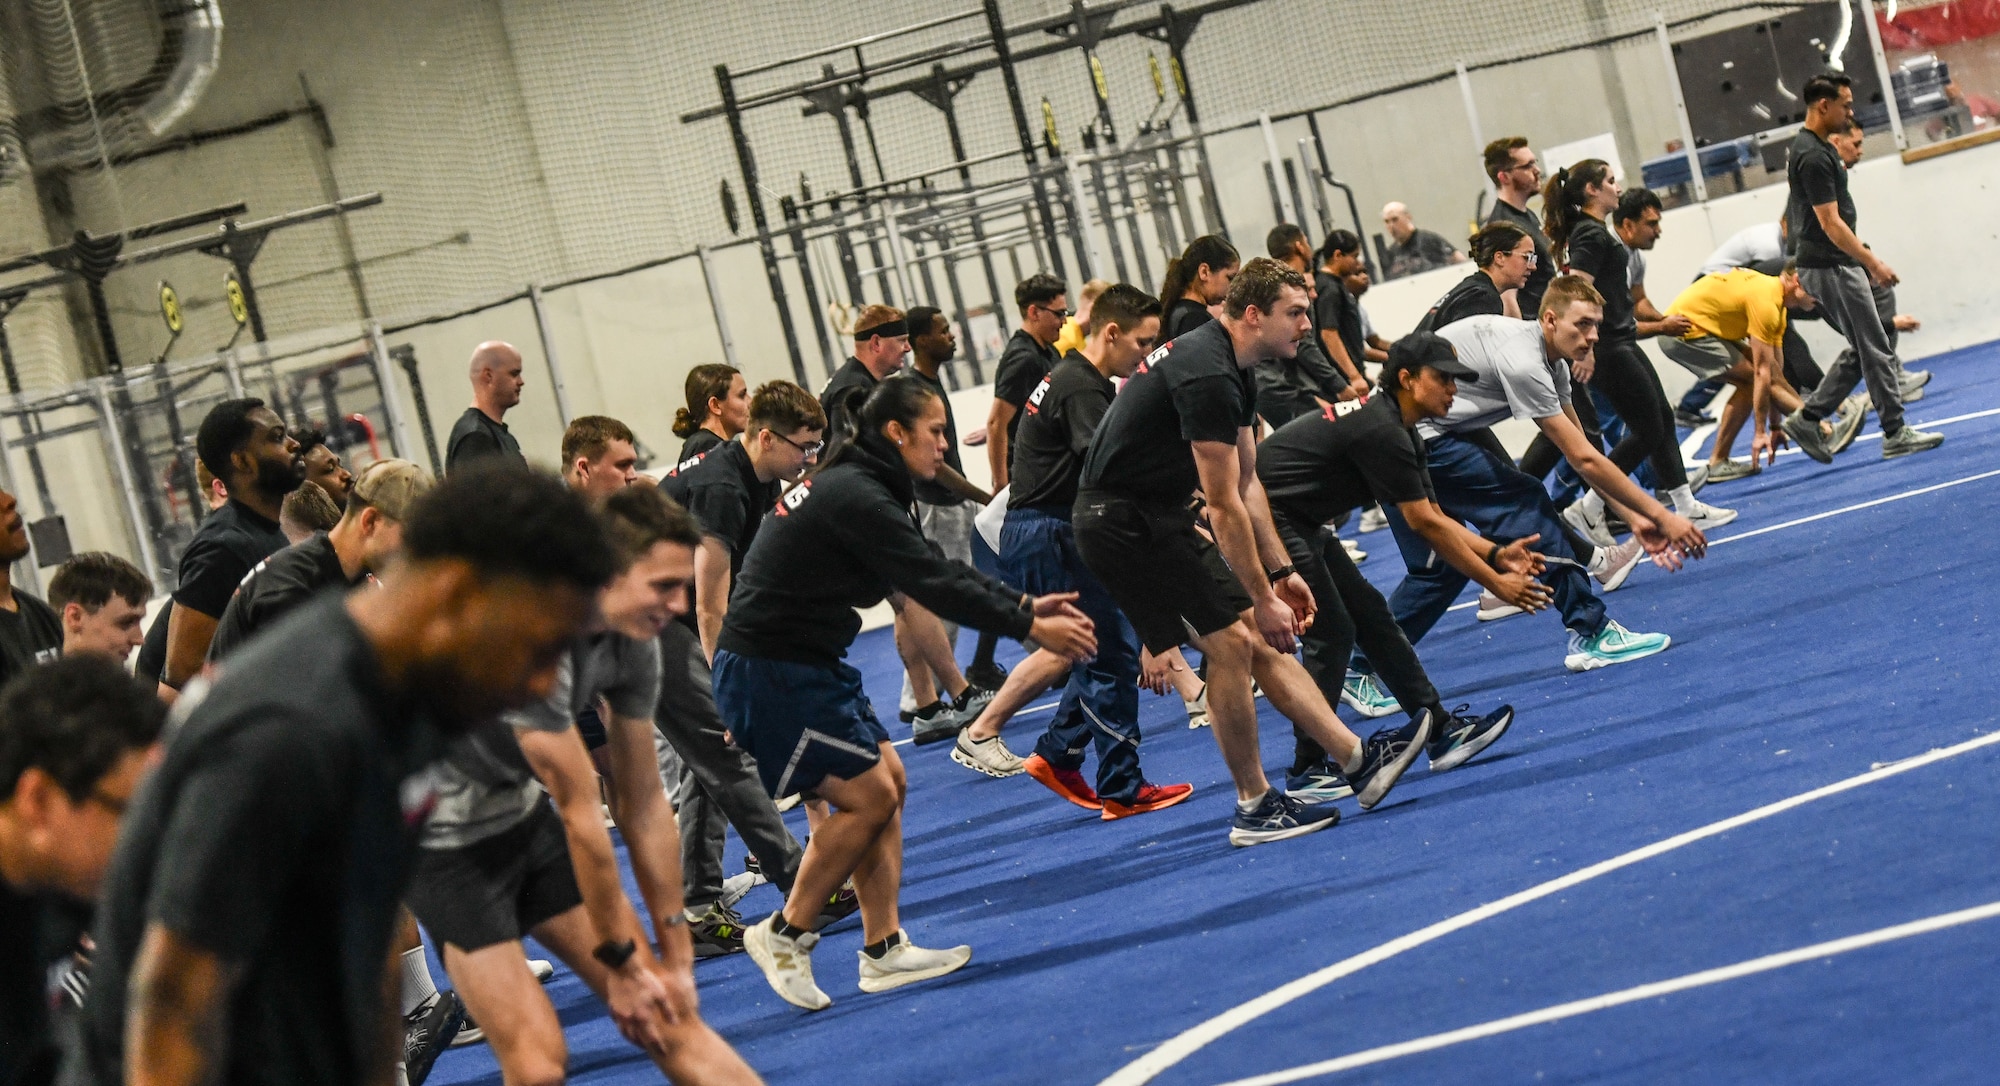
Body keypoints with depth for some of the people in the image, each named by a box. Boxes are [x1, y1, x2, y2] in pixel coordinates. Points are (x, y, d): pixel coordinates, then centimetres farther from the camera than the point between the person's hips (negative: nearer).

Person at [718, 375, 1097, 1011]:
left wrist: (1024, 604, 10)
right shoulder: (856, 498, -19)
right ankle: (783, 936, 5)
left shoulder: (856, 488, 13)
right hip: (771, 672, -11)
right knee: (868, 797, -6)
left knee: (887, 781, 9)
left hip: (806, 665, 11)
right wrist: (1030, 629, -16)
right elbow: (932, 584, -21)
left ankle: (884, 949, 9)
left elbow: (937, 570, 16)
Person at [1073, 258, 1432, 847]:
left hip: (1158, 516, 10)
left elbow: (1246, 483, 16)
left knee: (1258, 639, 7)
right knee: (1231, 641, -10)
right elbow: (1224, 507, -22)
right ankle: (1254, 807, 0)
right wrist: (1263, 599, -16)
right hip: (1123, 523, -10)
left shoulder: (1229, 368, 9)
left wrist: (1281, 572, 13)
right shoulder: (1207, 377, -23)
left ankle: (1358, 761, 7)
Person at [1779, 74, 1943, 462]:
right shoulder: (1814, 157, -20)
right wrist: (1873, 263, -20)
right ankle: (1896, 435, 2)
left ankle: (1808, 418, 13)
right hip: (1831, 267, -10)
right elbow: (1831, 223, -22)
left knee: (1862, 349, 14)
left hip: (1833, 267, 10)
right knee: (1876, 350, -4)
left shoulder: (1810, 148, 12)